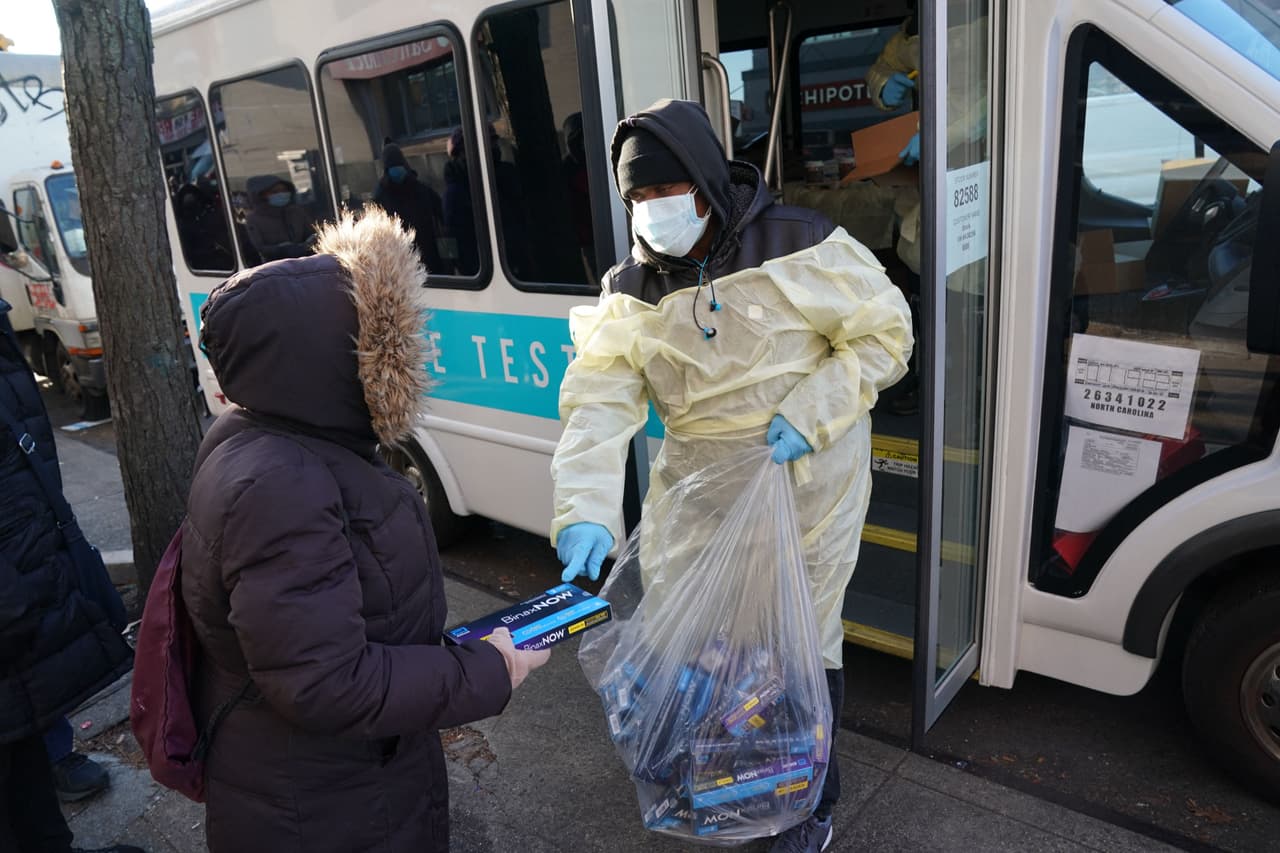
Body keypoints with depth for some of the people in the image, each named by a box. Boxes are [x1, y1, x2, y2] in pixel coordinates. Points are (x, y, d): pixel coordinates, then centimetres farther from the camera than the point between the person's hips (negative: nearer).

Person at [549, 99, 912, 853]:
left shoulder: (797, 245, -14)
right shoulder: (632, 291, -4)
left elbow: (884, 333, -7)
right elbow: (598, 401, -13)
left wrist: (809, 414, -21)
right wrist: (586, 510, -27)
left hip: (808, 485, -3)